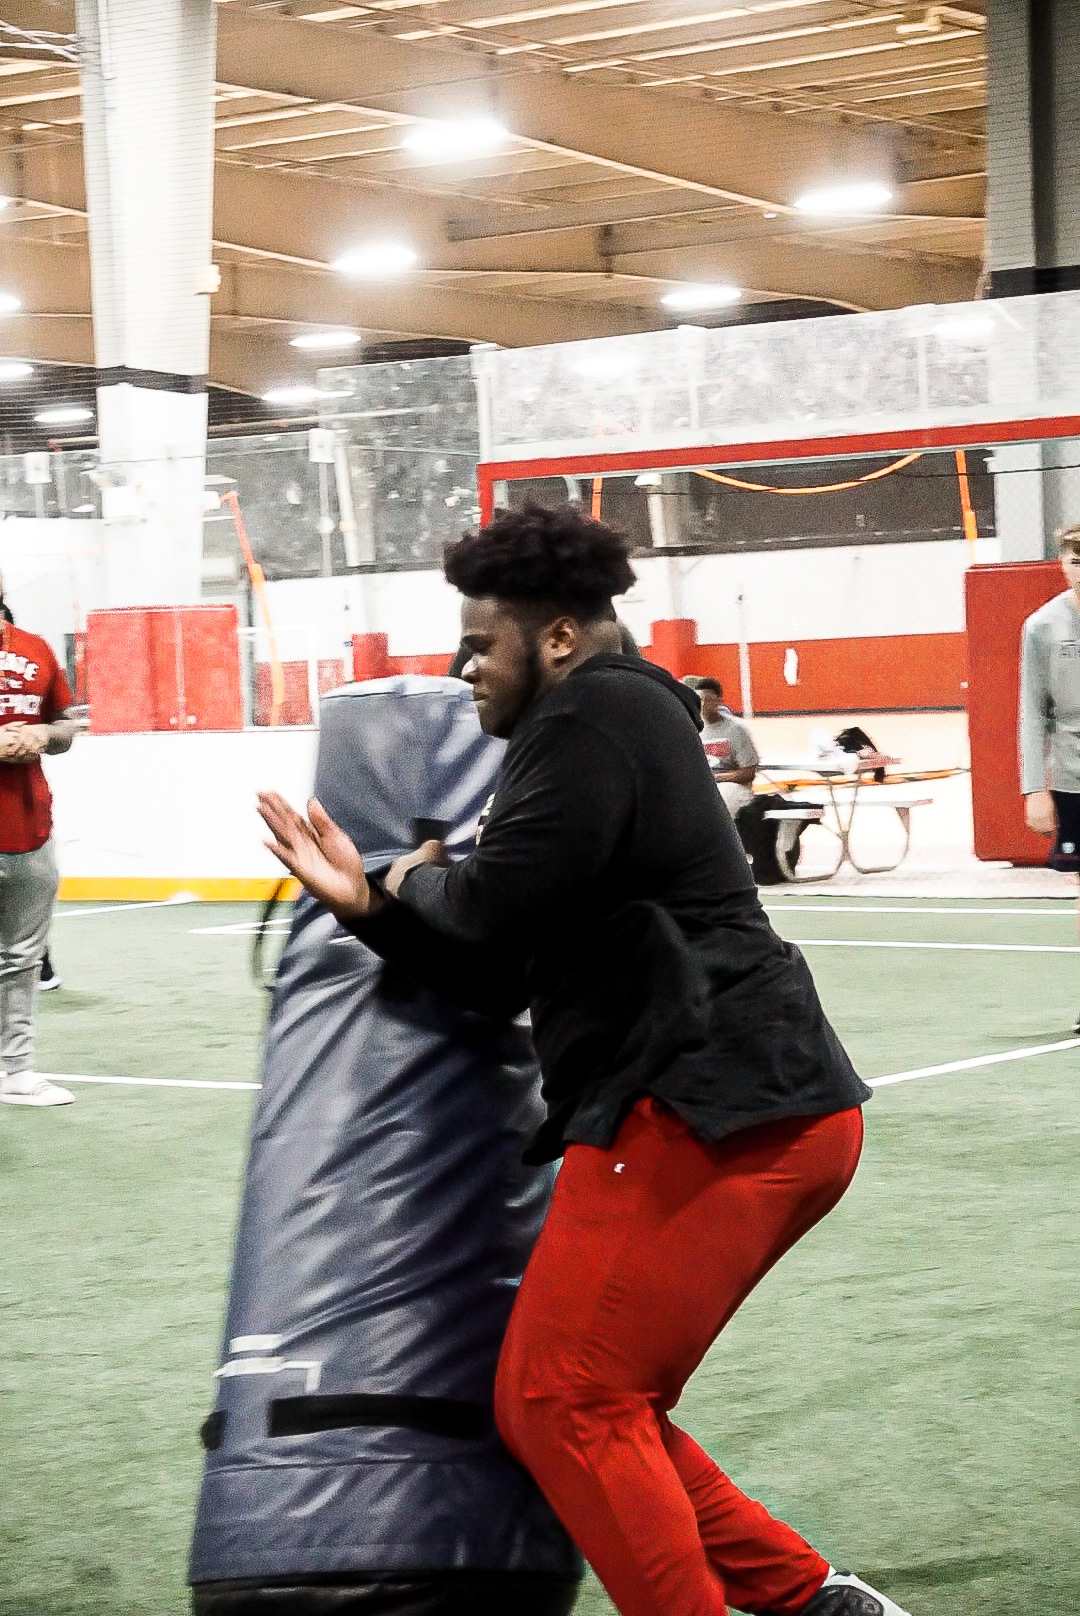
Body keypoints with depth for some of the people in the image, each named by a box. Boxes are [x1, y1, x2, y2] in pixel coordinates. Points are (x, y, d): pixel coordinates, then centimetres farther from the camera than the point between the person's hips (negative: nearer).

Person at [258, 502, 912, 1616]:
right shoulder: (612, 728, 25)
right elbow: (497, 981, 23)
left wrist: (419, 878, 5)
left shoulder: (593, 713, -6)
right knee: (595, 1410, 13)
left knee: (563, 1406, -8)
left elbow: (495, 906, -17)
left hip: (712, 1114, -11)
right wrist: (370, 904, 13)